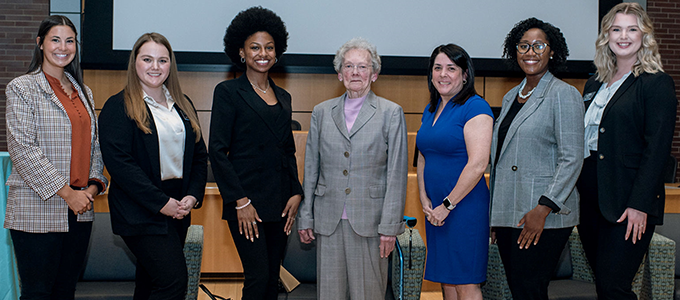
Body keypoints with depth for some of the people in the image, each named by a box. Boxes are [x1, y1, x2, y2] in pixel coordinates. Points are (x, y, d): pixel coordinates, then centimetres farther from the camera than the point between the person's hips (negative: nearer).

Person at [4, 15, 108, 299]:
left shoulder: (83, 92, 16)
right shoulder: (22, 88, -3)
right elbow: (22, 149, -11)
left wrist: (93, 185, -1)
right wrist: (66, 192, -15)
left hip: (80, 210, 6)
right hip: (37, 210, -5)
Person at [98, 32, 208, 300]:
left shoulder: (183, 105, 13)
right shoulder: (118, 107, -6)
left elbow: (199, 155, 14)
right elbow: (119, 162, -16)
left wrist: (193, 195, -3)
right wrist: (161, 202, -18)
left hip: (178, 209, 6)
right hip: (140, 212, -6)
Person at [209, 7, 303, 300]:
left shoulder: (282, 97, 15)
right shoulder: (228, 92, -2)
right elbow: (218, 151, -8)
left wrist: (296, 193, 5)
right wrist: (240, 201, -13)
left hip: (280, 203, 6)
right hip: (247, 201, -6)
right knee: (258, 276, -10)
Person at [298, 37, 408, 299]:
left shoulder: (391, 113, 2)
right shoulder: (321, 112, 11)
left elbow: (396, 173, -2)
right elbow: (311, 169, 12)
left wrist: (390, 226, -7)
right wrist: (305, 217, 8)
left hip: (370, 219, -2)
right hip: (328, 219, 3)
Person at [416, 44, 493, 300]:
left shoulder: (475, 107, -11)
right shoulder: (430, 110, 14)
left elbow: (477, 164, -18)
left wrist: (447, 205, -14)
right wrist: (425, 199, 3)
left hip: (465, 207, -7)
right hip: (435, 210, 8)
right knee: (445, 279, 11)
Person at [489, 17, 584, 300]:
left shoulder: (564, 95, -5)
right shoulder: (511, 97, 17)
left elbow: (572, 159, -12)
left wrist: (543, 209, -19)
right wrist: (494, 216, 16)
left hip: (545, 216, -7)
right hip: (507, 214, 7)